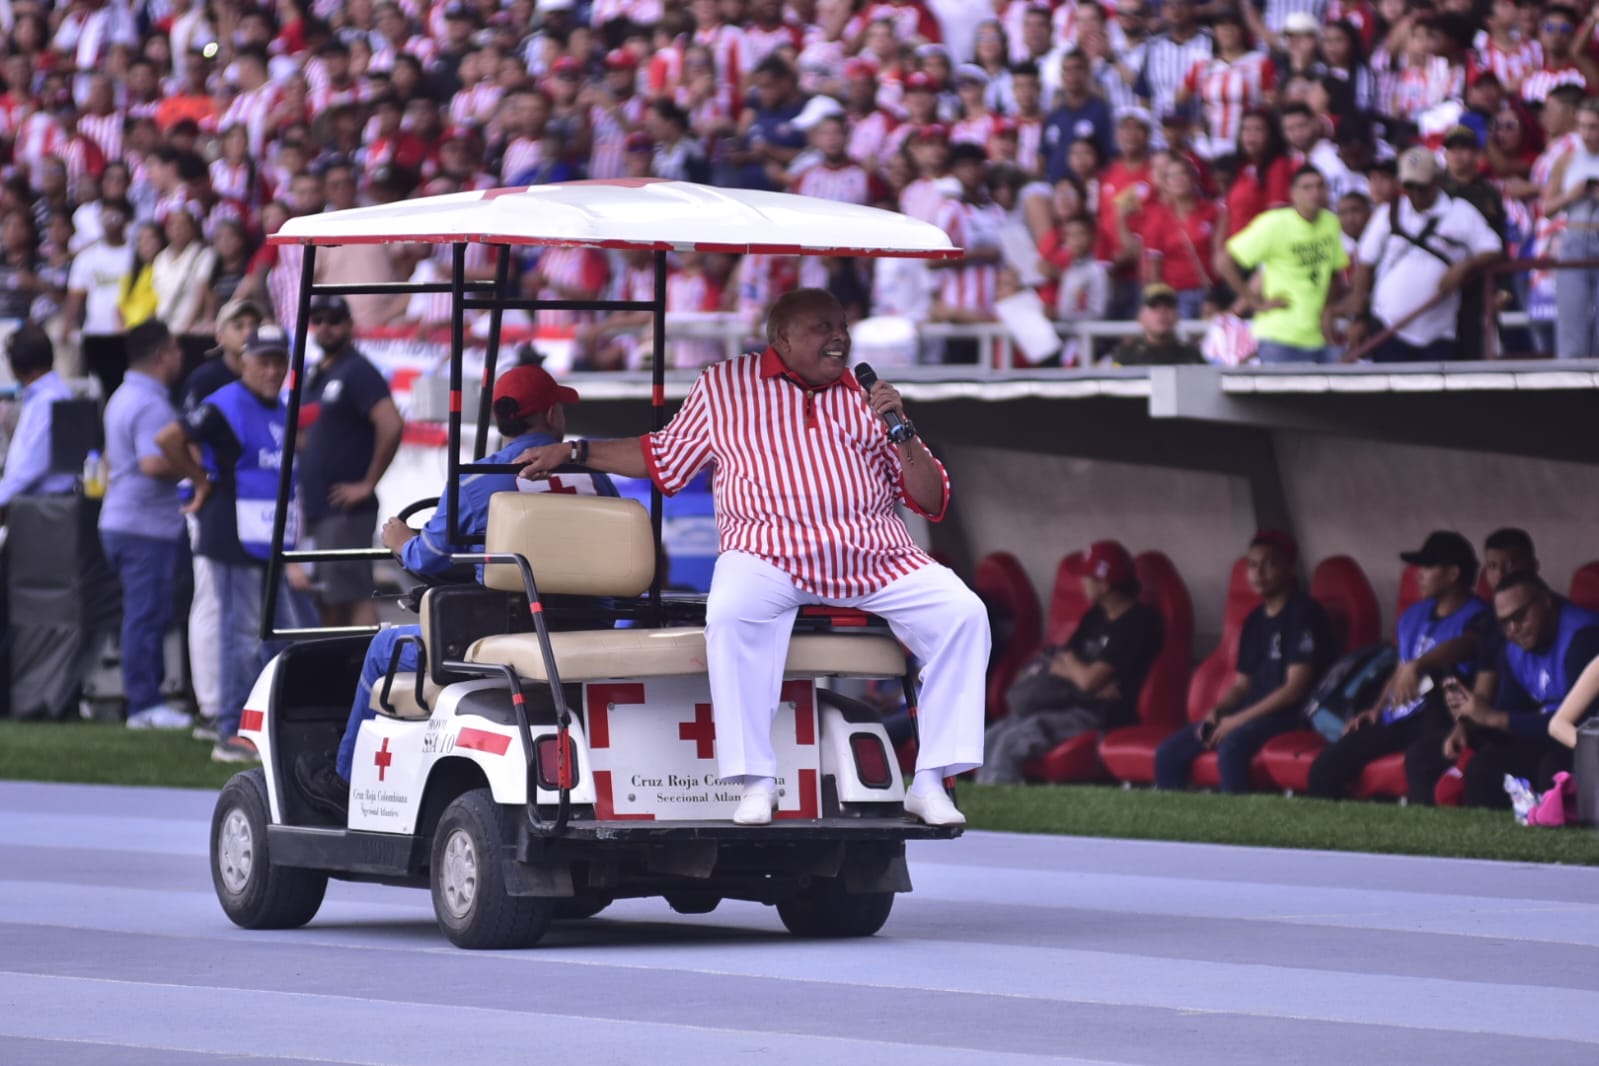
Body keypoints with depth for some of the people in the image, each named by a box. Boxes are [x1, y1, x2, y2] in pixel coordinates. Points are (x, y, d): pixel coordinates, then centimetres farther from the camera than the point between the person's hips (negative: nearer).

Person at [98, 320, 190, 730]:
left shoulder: (121, 399, 16)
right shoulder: (152, 405, -18)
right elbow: (153, 462, -29)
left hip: (120, 521, 10)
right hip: (149, 526, -10)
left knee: (144, 615, 14)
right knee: (147, 615, -7)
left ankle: (145, 698, 17)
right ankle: (145, 704, -5)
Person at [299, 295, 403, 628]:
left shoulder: (357, 372, -9)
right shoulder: (316, 377, 18)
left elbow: (391, 425, -22)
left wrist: (367, 484, -18)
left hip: (345, 509, -9)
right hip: (318, 510, 9)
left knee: (354, 598, -14)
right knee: (330, 603, 11)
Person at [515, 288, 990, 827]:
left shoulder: (868, 396, 18)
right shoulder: (723, 386, 15)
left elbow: (932, 500, 15)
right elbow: (664, 459, 25)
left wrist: (903, 434, -2)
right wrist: (574, 451, 20)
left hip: (876, 555, 3)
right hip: (768, 551, -2)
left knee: (962, 612, -21)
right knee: (731, 614, -36)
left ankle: (929, 782, -18)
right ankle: (755, 779, -32)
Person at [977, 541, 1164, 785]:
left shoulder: (1138, 623, -13)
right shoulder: (1096, 616, 15)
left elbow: (1089, 680, -18)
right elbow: (1056, 662, 11)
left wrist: (1068, 665, 5)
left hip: (1102, 716, -9)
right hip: (1070, 704, 9)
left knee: (1010, 743, -23)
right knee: (992, 740, -3)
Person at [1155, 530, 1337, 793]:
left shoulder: (1303, 613, -8)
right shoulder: (1255, 621, 16)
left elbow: (1295, 688, -15)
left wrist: (1239, 719, -16)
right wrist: (1217, 711, -2)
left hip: (1291, 713, -8)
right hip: (1250, 711, 8)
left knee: (1231, 747, -37)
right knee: (1169, 752, -6)